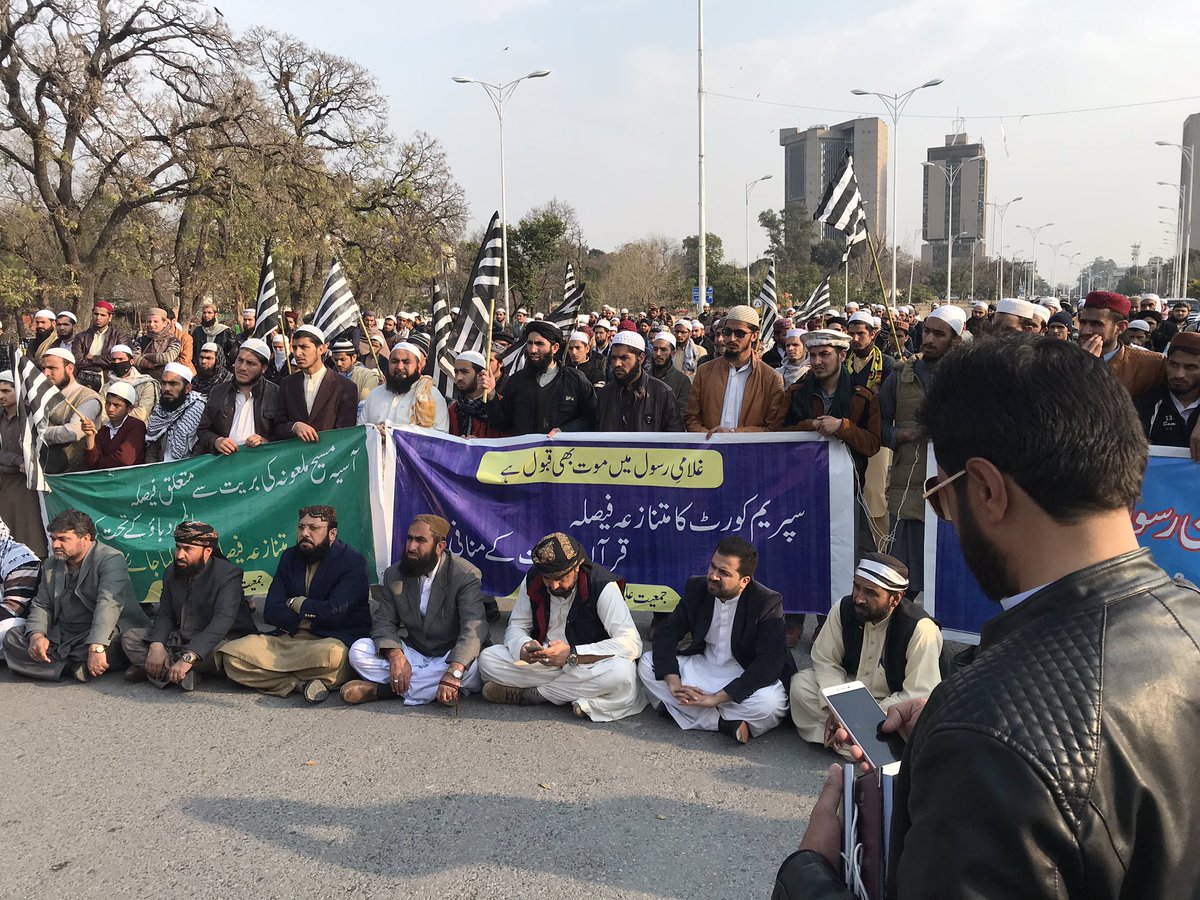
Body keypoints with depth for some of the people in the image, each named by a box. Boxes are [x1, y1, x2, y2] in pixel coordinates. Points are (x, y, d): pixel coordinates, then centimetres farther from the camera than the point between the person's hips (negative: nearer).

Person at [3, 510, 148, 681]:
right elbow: (41, 605, 11)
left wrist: (96, 647, -39)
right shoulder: (50, 565, 13)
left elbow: (108, 604, -26)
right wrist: (36, 635, -12)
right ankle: (79, 665, -18)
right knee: (13, 637, -7)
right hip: (61, 634, 8)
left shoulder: (111, 559, -14)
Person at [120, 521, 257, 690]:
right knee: (129, 638, -5)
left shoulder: (229, 574, -20)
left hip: (220, 639, -7)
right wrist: (156, 644, -20)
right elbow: (165, 615, 2)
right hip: (182, 638, 7)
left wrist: (188, 657, -41)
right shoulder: (172, 572, 4)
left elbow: (222, 621, -31)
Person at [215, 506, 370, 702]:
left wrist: (295, 603, -1)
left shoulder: (353, 561, -5)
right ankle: (304, 683, -22)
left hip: (333, 640, -5)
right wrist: (308, 619, -11)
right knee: (232, 655, -18)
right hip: (289, 637, 6)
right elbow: (271, 611, 5)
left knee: (331, 655, -42)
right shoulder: (290, 557, 13)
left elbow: (334, 612, -16)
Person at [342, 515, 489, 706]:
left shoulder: (466, 575, -15)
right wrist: (395, 656, -24)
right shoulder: (394, 574, 2)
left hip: (451, 658, -3)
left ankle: (380, 689, -24)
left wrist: (453, 674, -42)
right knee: (359, 650, -15)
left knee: (473, 667, -38)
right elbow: (384, 621, -1)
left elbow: (473, 629, -26)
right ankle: (433, 688, -23)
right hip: (412, 653, 4)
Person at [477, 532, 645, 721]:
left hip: (589, 664, -3)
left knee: (623, 672, -38)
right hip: (544, 663, 3)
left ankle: (534, 694, -17)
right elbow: (515, 627, 4)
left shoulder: (602, 585, -19)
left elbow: (632, 643, -26)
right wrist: (523, 647, -22)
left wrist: (571, 654, -32)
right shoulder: (532, 581, -5)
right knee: (487, 659, -17)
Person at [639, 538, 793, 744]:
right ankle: (726, 722, -20)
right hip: (702, 666, 5)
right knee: (647, 664, -15)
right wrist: (673, 682, -23)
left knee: (770, 704, -37)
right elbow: (667, 633, -4)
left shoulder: (768, 603, -19)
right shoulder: (696, 588, -5)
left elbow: (769, 663, -26)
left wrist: (717, 697, -31)